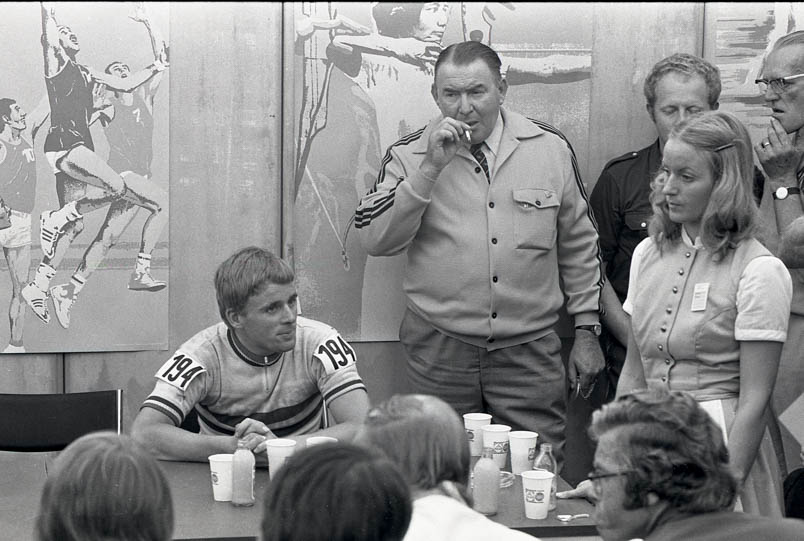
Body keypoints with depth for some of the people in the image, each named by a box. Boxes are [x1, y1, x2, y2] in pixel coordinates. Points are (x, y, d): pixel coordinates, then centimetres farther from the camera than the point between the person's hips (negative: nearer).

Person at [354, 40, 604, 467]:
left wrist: (587, 329, 10)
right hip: (440, 350, 0)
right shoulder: (409, 155, 1)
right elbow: (375, 240, -11)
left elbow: (579, 247, 11)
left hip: (529, 350, 0)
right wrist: (430, 169, -17)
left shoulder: (550, 148, 3)